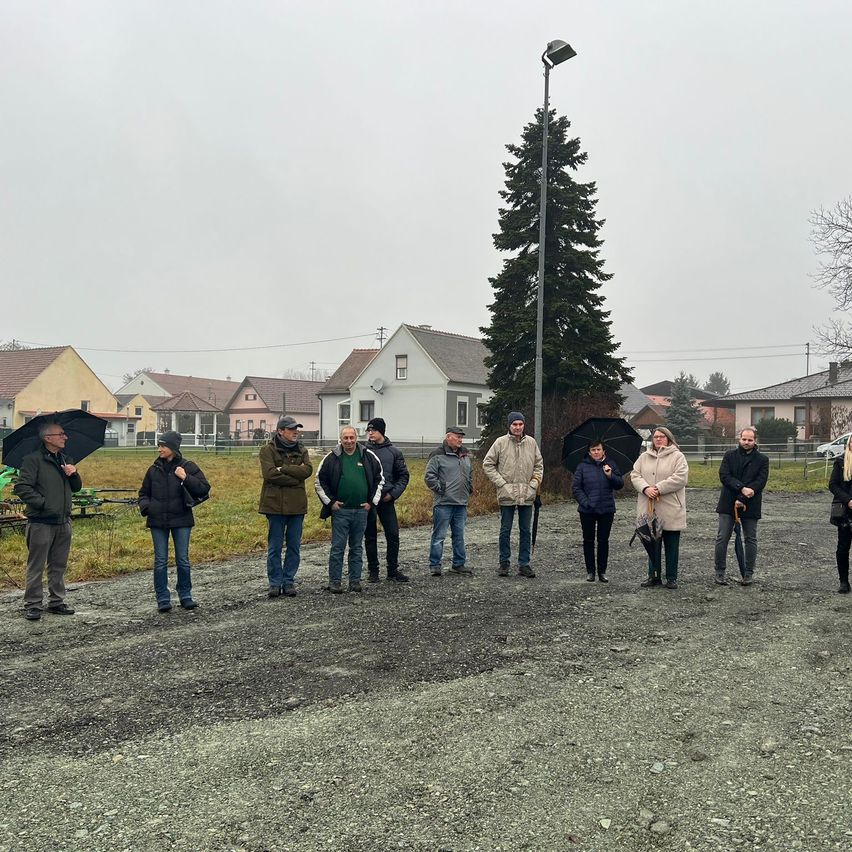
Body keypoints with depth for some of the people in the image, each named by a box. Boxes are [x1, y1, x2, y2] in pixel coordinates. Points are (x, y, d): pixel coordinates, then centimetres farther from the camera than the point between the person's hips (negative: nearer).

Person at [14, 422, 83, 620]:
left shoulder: (66, 460, 15)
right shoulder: (33, 459, -7)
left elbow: (76, 488, 17)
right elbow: (22, 487, -15)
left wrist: (73, 474, -3)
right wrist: (42, 503, -18)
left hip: (63, 522, 7)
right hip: (41, 522, -7)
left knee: (59, 565, 13)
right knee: (36, 566, 0)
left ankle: (57, 602, 22)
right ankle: (32, 605, 7)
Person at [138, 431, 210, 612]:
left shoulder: (188, 467, -1)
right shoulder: (154, 469, 8)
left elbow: (204, 489, -7)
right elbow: (144, 492, 18)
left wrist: (186, 478, -19)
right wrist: (145, 506, -2)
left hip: (181, 521, -2)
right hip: (158, 522, 2)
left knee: (183, 560, 4)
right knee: (160, 561, 3)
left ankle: (185, 596, 17)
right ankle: (163, 599, 11)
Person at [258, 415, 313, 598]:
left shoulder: (301, 450, 11)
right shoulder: (268, 450, -2)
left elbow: (307, 469, -7)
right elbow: (269, 473, -17)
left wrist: (283, 469, -15)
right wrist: (295, 478, -12)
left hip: (297, 505, 4)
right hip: (275, 505, -4)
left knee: (294, 547, 8)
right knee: (275, 547, 2)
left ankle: (289, 581, 18)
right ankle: (275, 583, 12)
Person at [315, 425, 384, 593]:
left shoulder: (369, 457, 4)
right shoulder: (332, 458, -1)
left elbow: (380, 479, 13)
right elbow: (319, 482, 4)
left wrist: (372, 502, 6)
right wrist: (330, 502, -1)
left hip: (361, 510, 2)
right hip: (340, 510, -2)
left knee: (357, 548, 10)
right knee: (337, 547, 0)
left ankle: (355, 580, 18)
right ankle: (335, 581, 8)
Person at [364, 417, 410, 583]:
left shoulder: (394, 452, 5)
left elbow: (404, 475, 9)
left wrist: (394, 493, -3)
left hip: (386, 500, 1)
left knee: (393, 535, -1)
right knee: (370, 537, 6)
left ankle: (393, 570, 10)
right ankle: (373, 570, 16)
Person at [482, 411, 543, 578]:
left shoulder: (531, 442, 5)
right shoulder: (500, 442, -3)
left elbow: (539, 465, 15)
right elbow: (487, 464, 0)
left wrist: (534, 483, 3)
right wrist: (500, 483, -6)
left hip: (527, 495, 3)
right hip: (507, 495, -2)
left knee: (526, 531, 7)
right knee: (505, 530, 4)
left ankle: (524, 564, 15)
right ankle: (504, 563, 15)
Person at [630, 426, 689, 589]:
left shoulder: (677, 456, -2)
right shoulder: (644, 457, 11)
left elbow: (680, 478, -14)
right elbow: (635, 475, 3)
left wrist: (659, 488, -19)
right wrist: (646, 488, -16)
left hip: (670, 510, -4)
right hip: (649, 509, 4)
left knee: (671, 545, 5)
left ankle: (671, 577, 14)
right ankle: (653, 575, 21)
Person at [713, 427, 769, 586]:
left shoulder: (762, 460, 3)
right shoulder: (729, 456, 6)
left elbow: (760, 482, -8)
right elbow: (724, 475, -6)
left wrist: (742, 499, -16)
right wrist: (742, 488, -20)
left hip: (750, 506, 0)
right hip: (728, 504, 0)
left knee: (751, 539, 6)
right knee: (722, 538, -1)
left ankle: (748, 573, 16)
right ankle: (719, 572, 7)